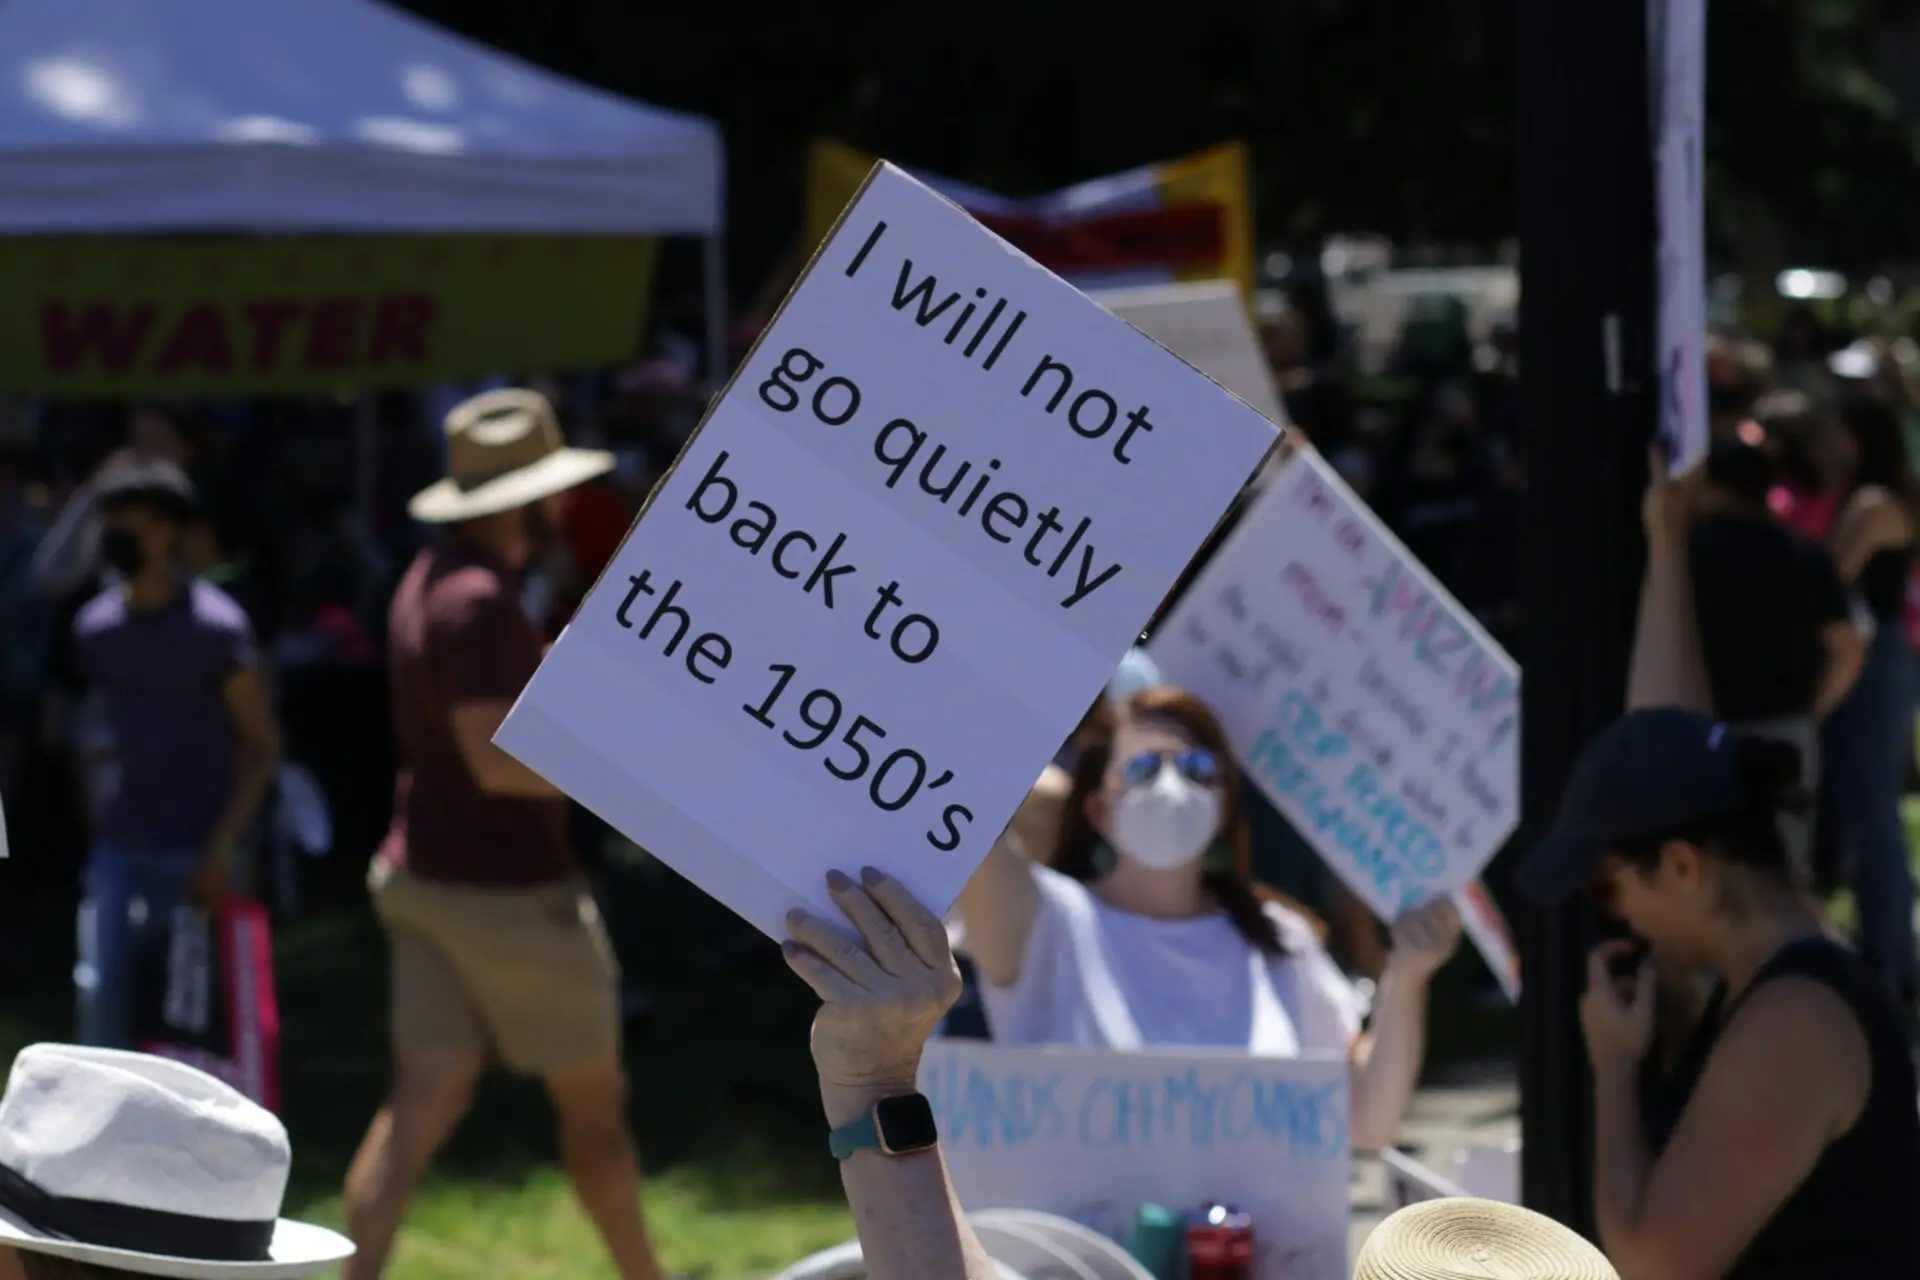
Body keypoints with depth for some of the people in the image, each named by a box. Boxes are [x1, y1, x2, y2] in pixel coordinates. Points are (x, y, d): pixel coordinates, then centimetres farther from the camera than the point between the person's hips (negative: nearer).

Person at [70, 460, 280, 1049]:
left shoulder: (216, 626, -10)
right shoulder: (94, 627, 5)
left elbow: (262, 747, -6)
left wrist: (223, 845, -15)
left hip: (198, 849, -4)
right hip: (122, 842, 4)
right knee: (100, 990, -4)